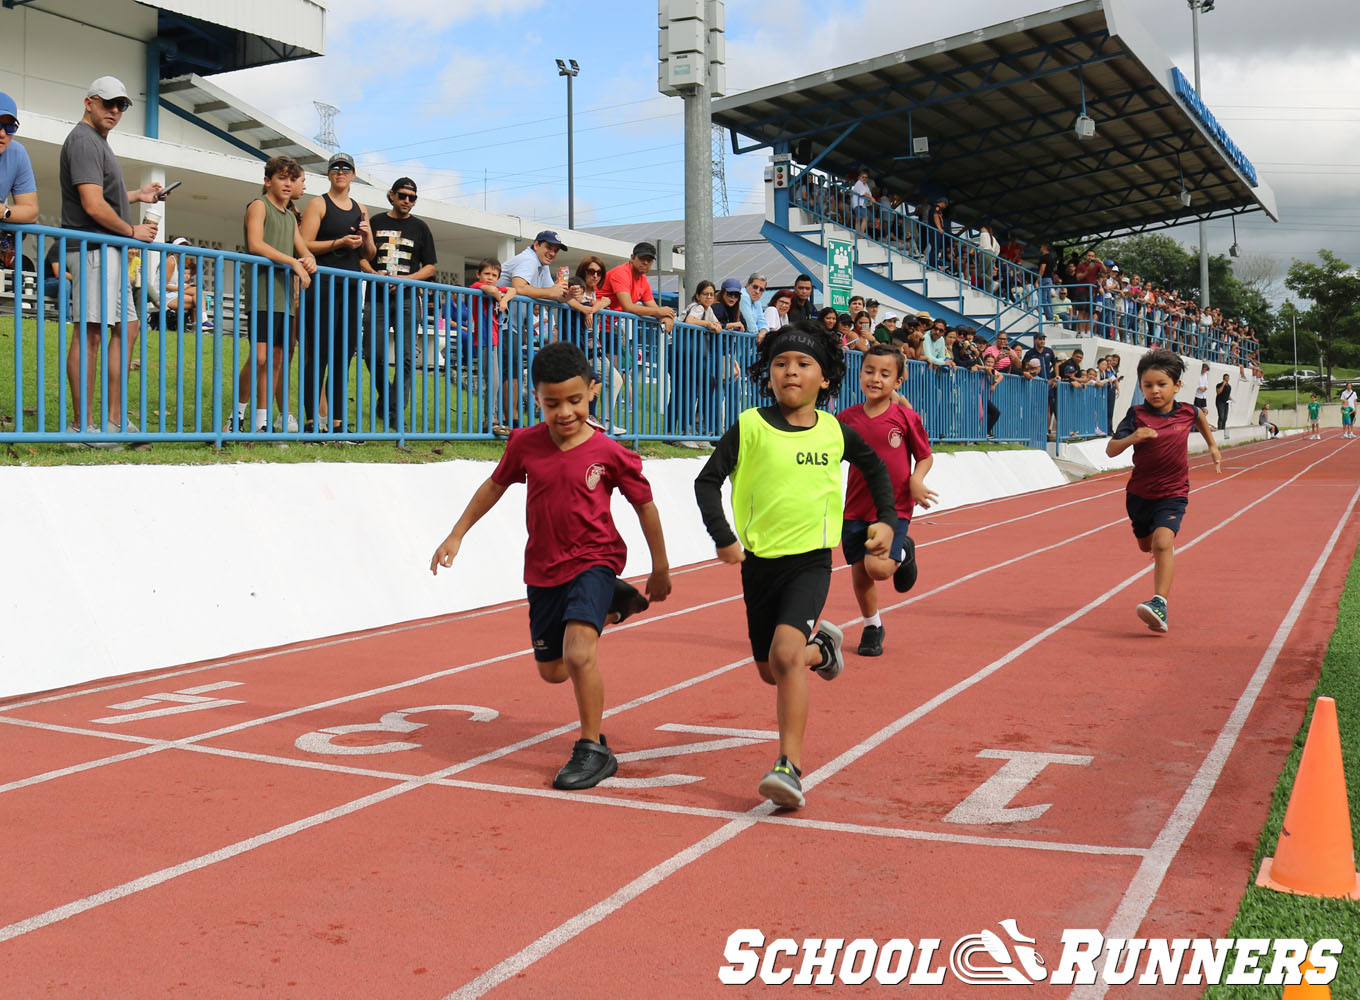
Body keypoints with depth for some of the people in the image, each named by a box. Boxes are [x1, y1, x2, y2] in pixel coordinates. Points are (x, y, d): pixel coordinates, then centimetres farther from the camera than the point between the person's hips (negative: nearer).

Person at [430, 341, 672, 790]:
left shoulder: (610, 453, -15)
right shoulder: (525, 444, -7)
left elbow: (645, 505, -2)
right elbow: (494, 486, 12)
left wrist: (660, 568, 6)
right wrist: (457, 534, 14)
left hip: (593, 560, -5)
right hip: (543, 568, 5)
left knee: (578, 652, -27)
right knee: (552, 671, 18)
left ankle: (593, 749, -7)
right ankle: (609, 603, 45)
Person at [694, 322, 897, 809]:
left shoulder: (835, 431, 2)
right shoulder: (749, 426, -4)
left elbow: (875, 467, 21)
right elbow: (707, 481, -3)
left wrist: (888, 520, 13)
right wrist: (723, 536, -15)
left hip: (811, 560, -2)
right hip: (760, 561, 2)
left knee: (785, 653, -23)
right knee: (770, 671, 14)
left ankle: (790, 767, -18)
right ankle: (820, 645, 47)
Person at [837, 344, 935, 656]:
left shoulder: (906, 418, -6)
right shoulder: (846, 419, 0)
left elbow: (926, 456, 4)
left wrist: (916, 480, -14)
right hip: (856, 509, 3)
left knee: (878, 567, -20)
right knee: (859, 572, 9)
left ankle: (903, 554, 17)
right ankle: (872, 627, 33)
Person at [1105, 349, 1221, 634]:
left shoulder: (1186, 413, -3)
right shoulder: (1137, 415, -10)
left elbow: (1200, 416, 24)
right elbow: (1110, 450, -17)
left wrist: (1212, 445, 28)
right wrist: (1131, 438, -35)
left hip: (1173, 494, -2)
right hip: (1140, 492, 2)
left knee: (1162, 542, -24)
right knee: (1146, 545, 22)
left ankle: (1159, 603, -31)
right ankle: (1169, 546, 59)